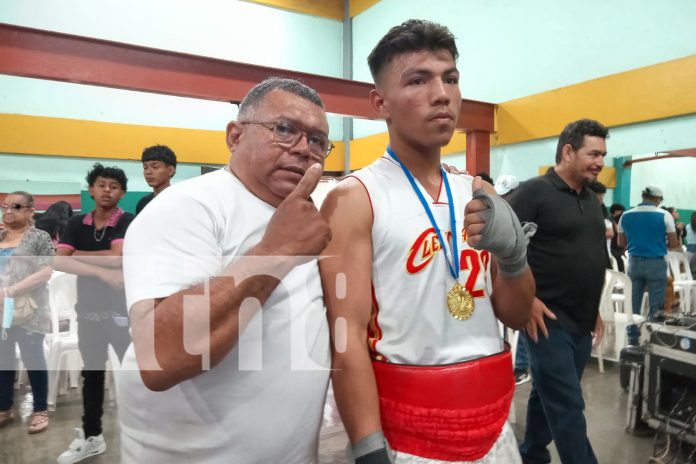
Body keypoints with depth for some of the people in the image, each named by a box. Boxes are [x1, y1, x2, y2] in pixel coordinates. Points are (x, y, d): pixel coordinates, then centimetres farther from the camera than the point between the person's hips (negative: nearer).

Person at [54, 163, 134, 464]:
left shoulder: (128, 222, -8)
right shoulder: (76, 224, 5)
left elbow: (117, 257, -23)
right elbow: (59, 262, -8)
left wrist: (77, 255, -9)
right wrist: (102, 272, -20)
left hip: (122, 309, -5)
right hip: (88, 308, 5)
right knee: (92, 374, 16)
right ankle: (91, 437, 32)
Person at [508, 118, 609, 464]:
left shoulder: (591, 200, 13)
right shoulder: (534, 192, -11)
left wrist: (594, 309, 18)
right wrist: (526, 298, -20)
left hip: (581, 322, 8)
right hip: (547, 319, -8)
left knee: (549, 397, 18)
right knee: (567, 407, -2)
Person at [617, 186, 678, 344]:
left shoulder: (626, 216, 2)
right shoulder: (664, 215, -7)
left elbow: (621, 243, 10)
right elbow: (673, 244, -3)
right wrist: (659, 241, 16)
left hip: (634, 263, 3)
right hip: (656, 263, -3)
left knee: (633, 303, 9)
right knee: (656, 305, 5)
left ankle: (632, 338, 15)